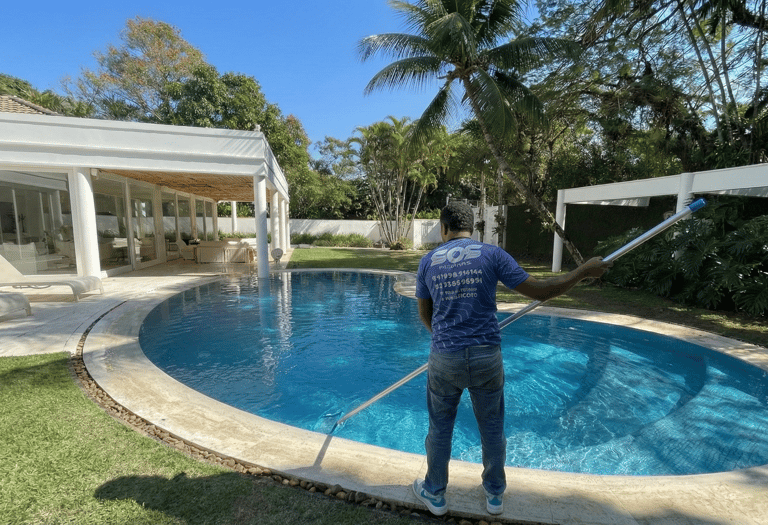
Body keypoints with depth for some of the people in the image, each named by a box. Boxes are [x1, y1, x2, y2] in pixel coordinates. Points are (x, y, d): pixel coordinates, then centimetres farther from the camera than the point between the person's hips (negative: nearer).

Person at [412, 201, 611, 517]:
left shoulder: (428, 261, 1)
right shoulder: (492, 254, -5)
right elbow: (540, 292, -7)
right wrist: (585, 271, 6)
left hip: (444, 360, 1)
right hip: (486, 357, 0)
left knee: (440, 429, 19)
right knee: (492, 430, 21)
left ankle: (434, 494, 38)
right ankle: (495, 496, 42)